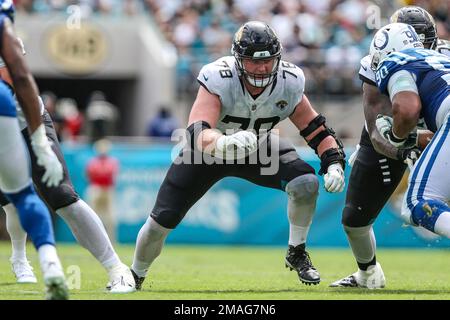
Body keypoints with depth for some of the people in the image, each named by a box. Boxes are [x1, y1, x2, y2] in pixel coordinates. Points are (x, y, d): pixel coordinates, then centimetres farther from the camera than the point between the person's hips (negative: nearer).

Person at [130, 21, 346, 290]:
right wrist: (225, 143, -69)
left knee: (307, 182, -23)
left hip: (258, 147, 2)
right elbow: (198, 133, -48)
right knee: (161, 221, -4)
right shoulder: (218, 79, -36)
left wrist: (334, 164, -30)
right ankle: (135, 277, 26)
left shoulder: (288, 83, -24)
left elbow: (317, 130, -13)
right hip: (209, 149, -2)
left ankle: (297, 253, 1)